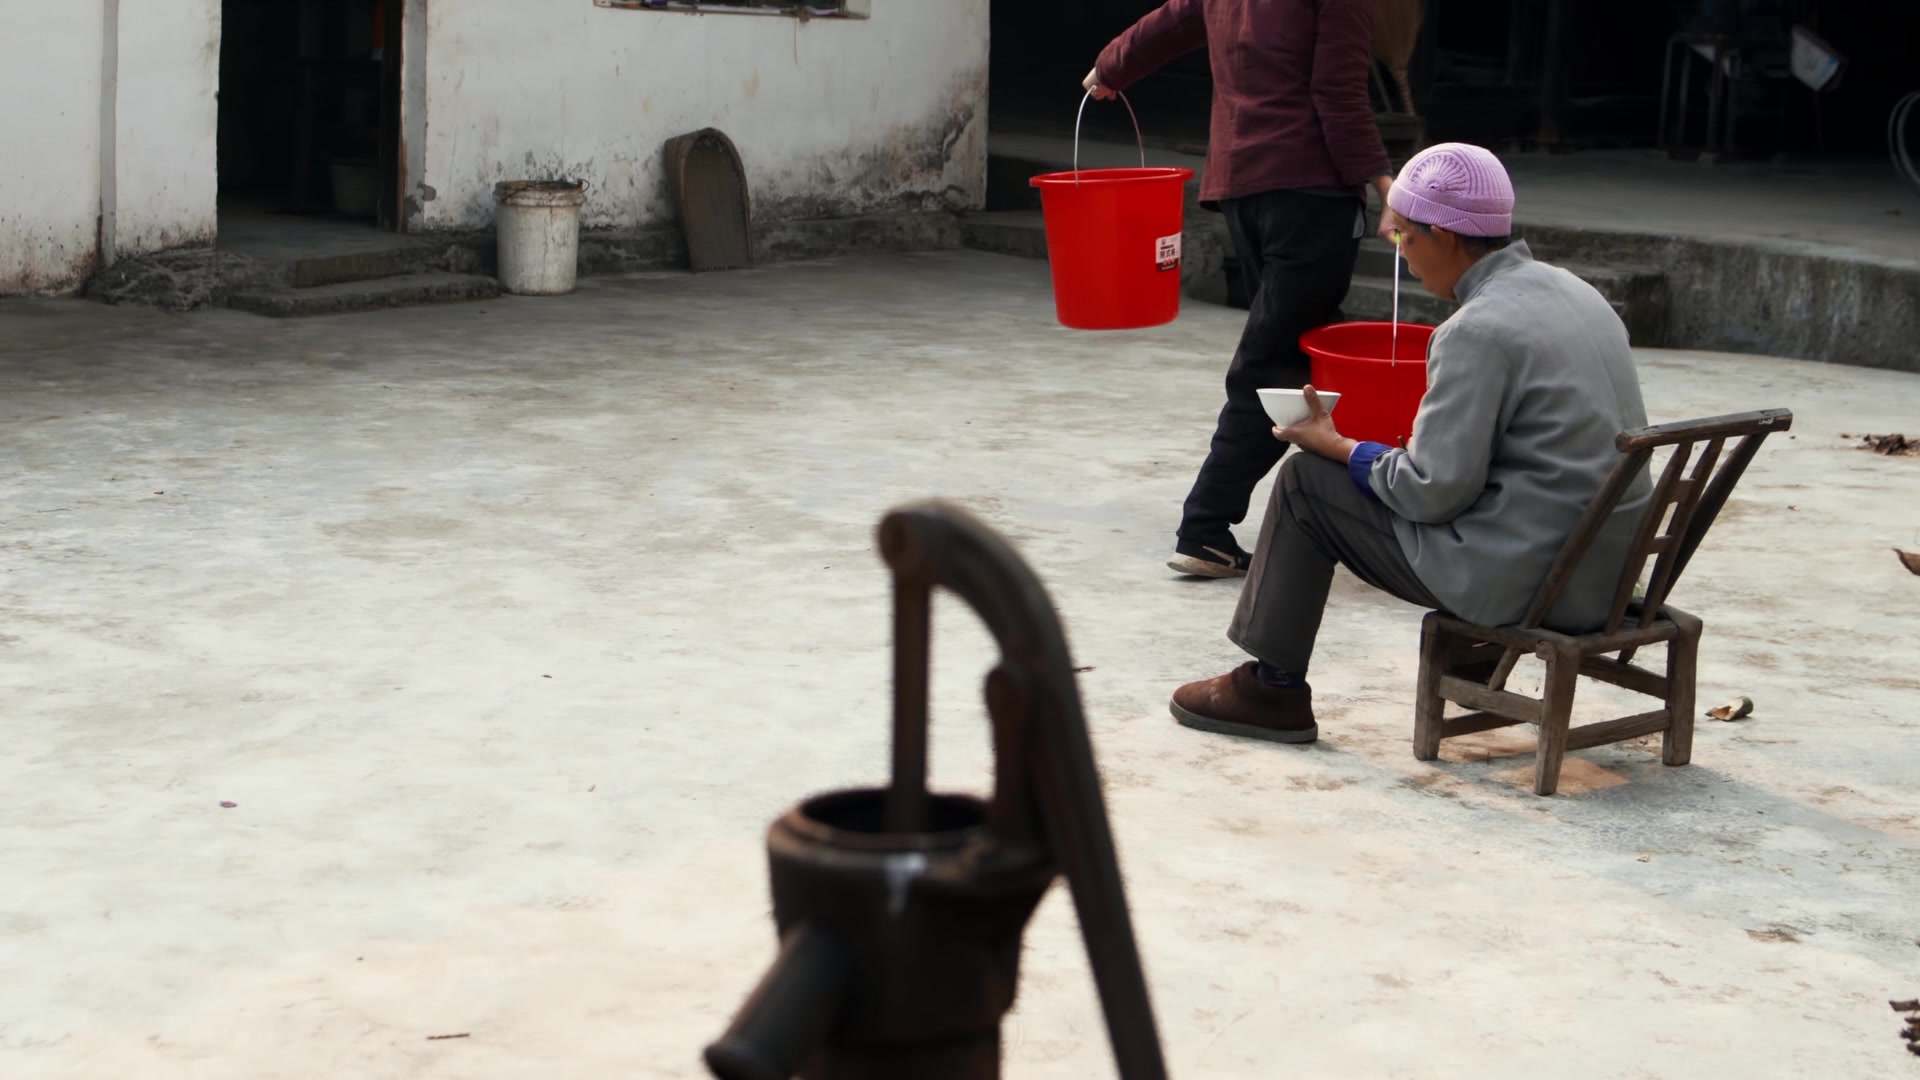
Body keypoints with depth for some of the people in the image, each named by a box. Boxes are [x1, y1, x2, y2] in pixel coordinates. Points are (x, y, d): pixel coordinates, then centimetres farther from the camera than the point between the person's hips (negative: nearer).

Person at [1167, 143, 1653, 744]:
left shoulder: (1479, 330, -18)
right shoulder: (1574, 292, 10)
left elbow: (1434, 488, -18)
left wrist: (1339, 447, -1)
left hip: (1527, 578, -9)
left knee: (1307, 481, 5)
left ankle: (1272, 688, 15)